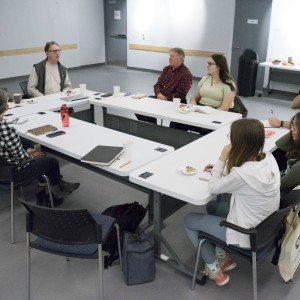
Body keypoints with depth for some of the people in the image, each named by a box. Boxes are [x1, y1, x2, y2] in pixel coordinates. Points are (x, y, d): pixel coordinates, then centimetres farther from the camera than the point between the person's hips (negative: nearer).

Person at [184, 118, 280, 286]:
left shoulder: (241, 174, -34)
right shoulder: (269, 158, -10)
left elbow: (213, 187, -16)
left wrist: (222, 159, -14)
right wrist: (222, 169, 4)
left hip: (247, 236, -8)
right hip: (266, 227, 8)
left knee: (189, 220, 9)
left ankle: (214, 270, 21)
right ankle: (223, 256, 32)